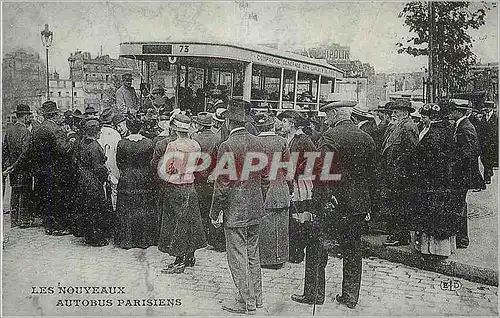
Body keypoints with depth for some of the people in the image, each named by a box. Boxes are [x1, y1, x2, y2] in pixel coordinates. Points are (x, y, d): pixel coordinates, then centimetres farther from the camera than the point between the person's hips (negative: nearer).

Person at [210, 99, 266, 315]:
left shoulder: (227, 146, -16)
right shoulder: (258, 143, 4)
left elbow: (222, 184, -16)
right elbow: (265, 178, 10)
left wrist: (214, 213, -7)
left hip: (235, 210, -7)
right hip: (256, 208, 7)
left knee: (237, 257, 3)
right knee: (253, 254, 18)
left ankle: (247, 303, 11)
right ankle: (256, 297, 29)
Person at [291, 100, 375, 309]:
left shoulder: (330, 137, -13)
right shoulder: (367, 139, 7)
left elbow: (321, 173, -17)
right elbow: (369, 174, 11)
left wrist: (319, 203, -12)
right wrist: (366, 206, 17)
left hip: (332, 205, -6)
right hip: (358, 205, 6)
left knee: (317, 249, 6)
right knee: (352, 251, 13)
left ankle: (314, 294, 12)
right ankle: (350, 297, 21)